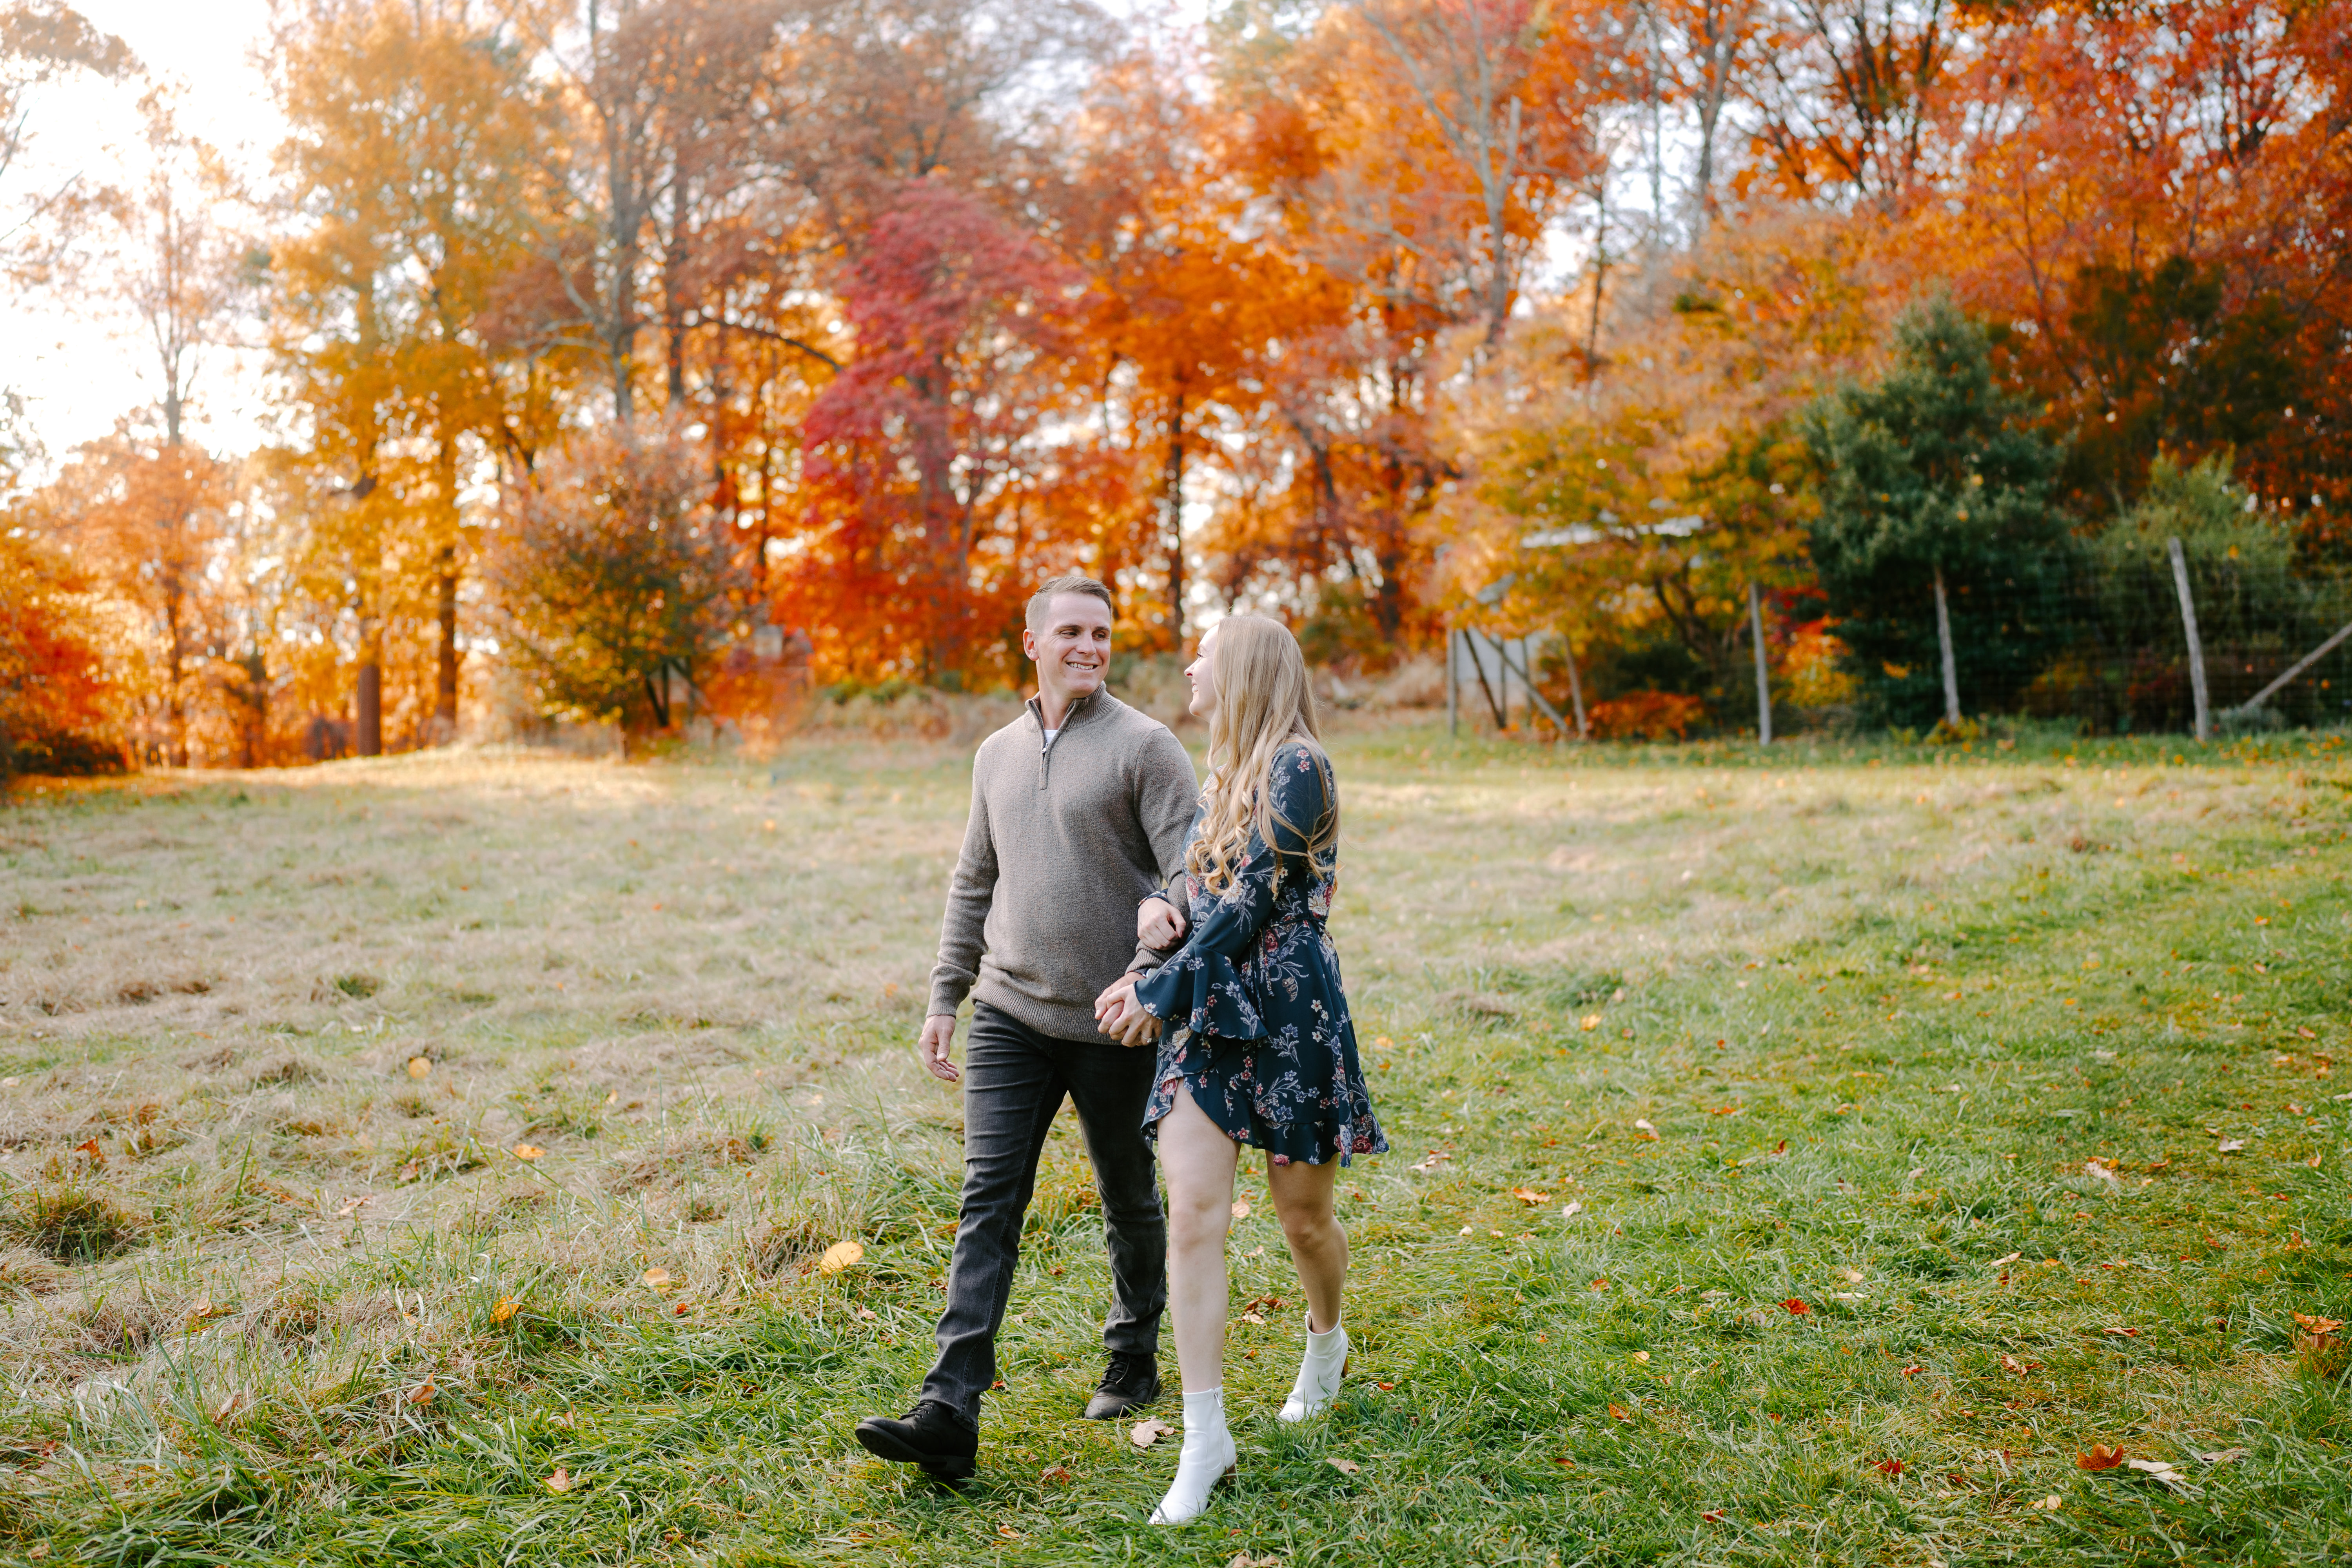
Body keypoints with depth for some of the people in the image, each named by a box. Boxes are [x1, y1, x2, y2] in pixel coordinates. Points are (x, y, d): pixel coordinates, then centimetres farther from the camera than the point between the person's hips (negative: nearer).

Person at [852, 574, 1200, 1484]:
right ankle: (949, 1414, -8)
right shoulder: (998, 754, 12)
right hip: (1010, 1015, 4)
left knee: (1130, 1203, 13)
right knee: (988, 1200, -5)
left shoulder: (1144, 747, -6)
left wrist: (1145, 982, -22)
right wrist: (945, 997, 13)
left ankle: (1135, 1363, 34)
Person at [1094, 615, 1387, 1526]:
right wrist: (1159, 911, -4)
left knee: (1303, 1215, 10)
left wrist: (1159, 991, -15)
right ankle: (1205, 1438, -2)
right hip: (1205, 1017, 6)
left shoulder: (1296, 768, -11)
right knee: (1192, 1215, -6)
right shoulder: (1222, 775, 15)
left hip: (1288, 1015, -6)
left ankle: (1327, 1339, 42)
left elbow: (1251, 905, -16)